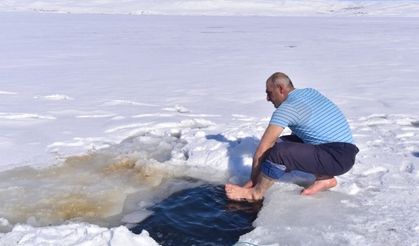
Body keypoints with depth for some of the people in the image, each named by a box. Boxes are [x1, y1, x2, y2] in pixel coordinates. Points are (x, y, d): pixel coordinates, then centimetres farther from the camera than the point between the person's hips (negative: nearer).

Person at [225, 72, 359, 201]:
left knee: (278, 152, -26)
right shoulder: (310, 92, 13)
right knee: (282, 143, 18)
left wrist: (252, 180, -2)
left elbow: (261, 151, -13)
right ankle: (324, 177, 12)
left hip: (338, 157, -10)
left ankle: (255, 193, -4)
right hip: (344, 152, 10)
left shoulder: (287, 108, -13)